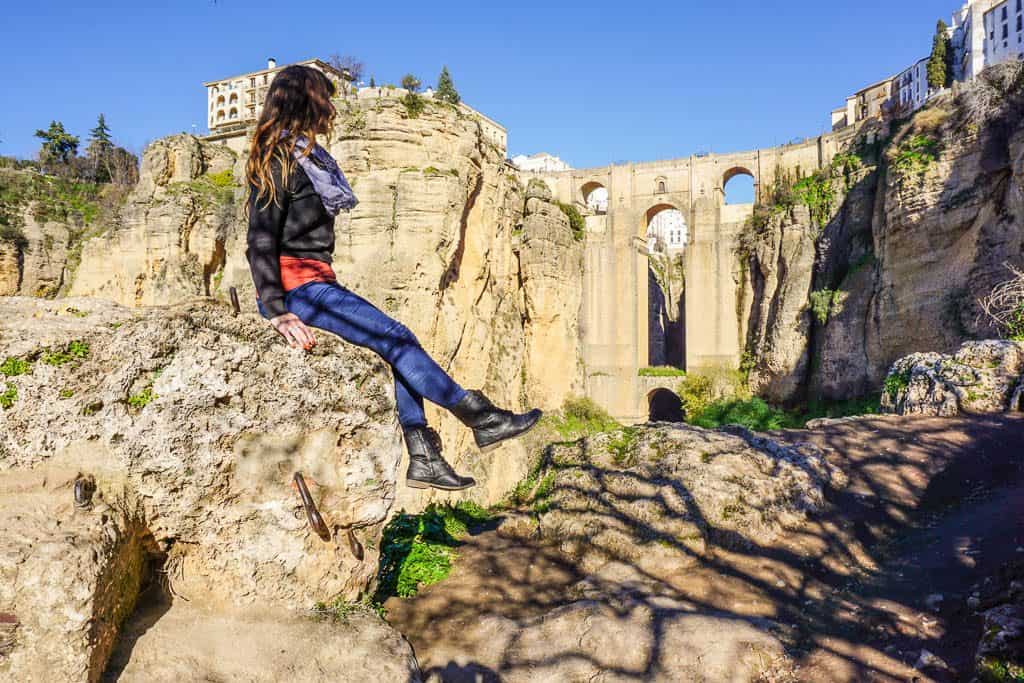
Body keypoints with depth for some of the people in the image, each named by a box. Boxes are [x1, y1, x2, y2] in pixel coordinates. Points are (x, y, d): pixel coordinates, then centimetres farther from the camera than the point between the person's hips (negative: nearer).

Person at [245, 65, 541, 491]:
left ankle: (423, 459, -6)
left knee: (397, 344, -3)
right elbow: (260, 241, -15)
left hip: (316, 283, 9)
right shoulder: (278, 160, -7)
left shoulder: (306, 157, 20)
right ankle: (483, 419, -11)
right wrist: (278, 313, -23)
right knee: (396, 339, -16)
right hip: (296, 285, -9)